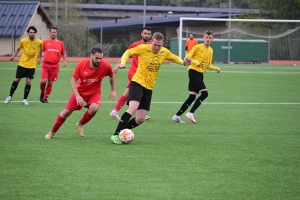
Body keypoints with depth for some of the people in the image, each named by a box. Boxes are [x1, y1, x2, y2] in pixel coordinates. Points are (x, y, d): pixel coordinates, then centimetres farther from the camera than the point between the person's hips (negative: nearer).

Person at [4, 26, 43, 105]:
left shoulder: (39, 42, -7)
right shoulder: (23, 41, -7)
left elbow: (41, 49, 15)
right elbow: (18, 48, 13)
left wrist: (39, 58, 11)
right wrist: (13, 56, 9)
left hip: (32, 65, 0)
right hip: (22, 64, 0)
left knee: (28, 81, -6)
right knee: (16, 80, 5)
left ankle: (25, 99, 9)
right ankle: (10, 96, 22)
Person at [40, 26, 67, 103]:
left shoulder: (60, 43, 8)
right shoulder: (45, 42, 4)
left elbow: (64, 53, 17)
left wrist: (64, 61, 4)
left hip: (55, 66, 1)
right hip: (46, 65, -1)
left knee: (50, 82, 3)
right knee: (43, 81, -15)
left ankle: (45, 98, 15)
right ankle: (42, 93, 14)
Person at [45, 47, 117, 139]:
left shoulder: (106, 66, -20)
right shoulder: (82, 64, -22)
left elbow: (112, 76, 4)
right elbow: (73, 80, -15)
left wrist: (113, 91, -1)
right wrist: (77, 96, -26)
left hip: (94, 92, 0)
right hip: (80, 91, 0)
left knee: (94, 108, -30)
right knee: (67, 111, 0)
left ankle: (80, 125, -1)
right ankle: (52, 132, 21)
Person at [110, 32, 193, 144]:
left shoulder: (165, 52, 4)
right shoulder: (143, 48, -11)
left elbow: (174, 58, 21)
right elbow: (128, 52, -2)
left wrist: (183, 63, 1)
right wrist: (122, 63, -20)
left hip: (149, 88, 6)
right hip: (138, 82, -6)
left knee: (140, 119, 1)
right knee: (133, 108, -29)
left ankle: (122, 132, 19)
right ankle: (115, 135, -26)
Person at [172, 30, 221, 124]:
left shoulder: (211, 50, 14)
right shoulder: (198, 47, -7)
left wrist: (216, 68, 4)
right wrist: (195, 62, -25)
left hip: (200, 74, 7)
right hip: (194, 71, -7)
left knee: (192, 96, 2)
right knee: (204, 93, -18)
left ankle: (177, 116, 7)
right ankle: (190, 113, -12)